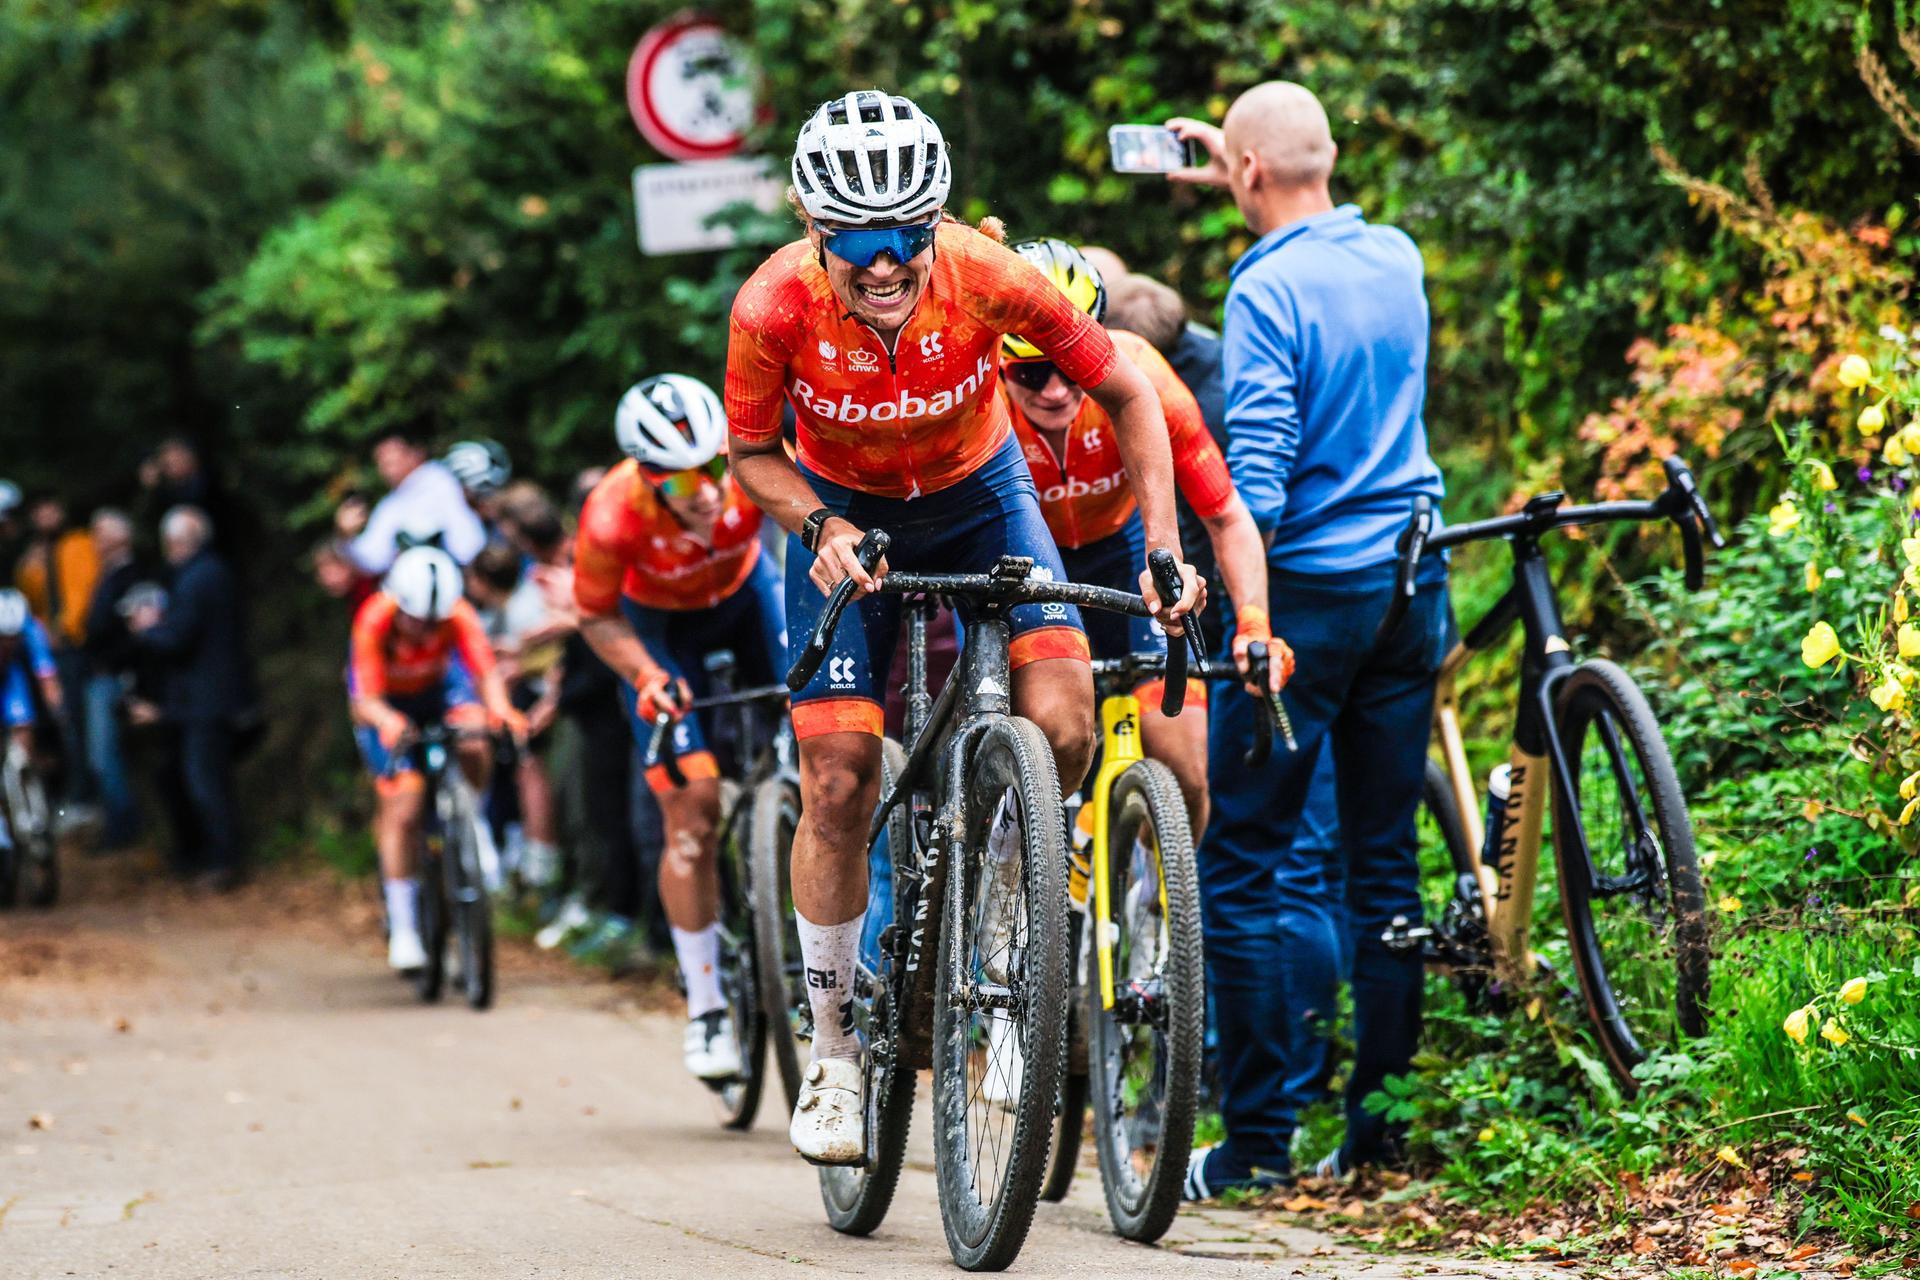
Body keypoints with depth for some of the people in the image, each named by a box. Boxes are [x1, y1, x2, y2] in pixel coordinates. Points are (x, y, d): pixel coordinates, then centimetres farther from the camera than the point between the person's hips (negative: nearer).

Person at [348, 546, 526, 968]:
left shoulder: (459, 615, -30)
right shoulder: (374, 620, -34)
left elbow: (486, 670, -37)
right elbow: (366, 699, -37)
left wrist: (501, 710, -59)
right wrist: (390, 722, -59)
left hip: (439, 686, 2)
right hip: (387, 704, -2)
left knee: (475, 748, -31)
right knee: (402, 810, -13)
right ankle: (403, 930, -4)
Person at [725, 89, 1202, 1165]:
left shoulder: (989, 278, -31)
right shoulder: (776, 309, -29)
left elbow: (1127, 392, -17)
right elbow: (754, 455, -10)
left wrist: (1164, 548, -24)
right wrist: (821, 527, -28)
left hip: (979, 497, 0)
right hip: (845, 517, 0)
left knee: (1061, 730, -23)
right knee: (839, 785, -9)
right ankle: (835, 1051, 9)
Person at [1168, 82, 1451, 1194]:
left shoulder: (1268, 291, -14)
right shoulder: (1399, 258, 7)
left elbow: (1258, 477, -20)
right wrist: (1233, 179, 36)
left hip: (1309, 594, -7)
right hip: (1413, 589, 7)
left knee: (1241, 869, 0)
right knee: (1387, 862, 11)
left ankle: (1258, 1140, -1)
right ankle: (1383, 1119, 13)